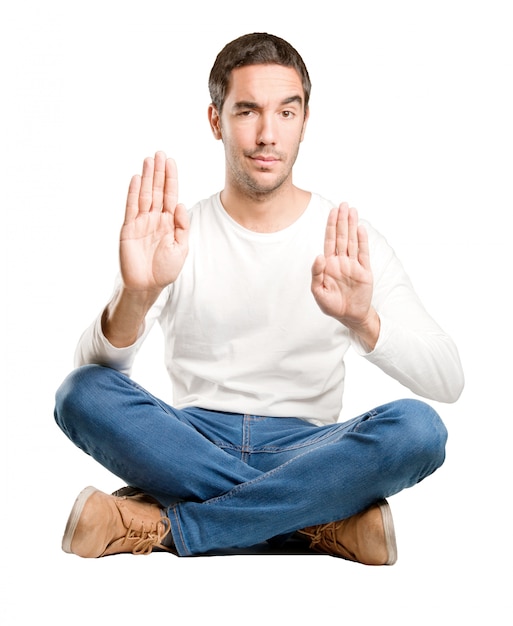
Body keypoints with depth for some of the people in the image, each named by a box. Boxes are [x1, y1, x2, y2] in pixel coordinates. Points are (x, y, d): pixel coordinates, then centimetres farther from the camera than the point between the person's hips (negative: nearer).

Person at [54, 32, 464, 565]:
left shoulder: (352, 244, 1)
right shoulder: (177, 238, 2)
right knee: (82, 392, -26)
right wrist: (136, 296, -35)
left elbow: (448, 382, -9)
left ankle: (159, 524, -24)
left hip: (304, 452, 0)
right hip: (193, 445, 1)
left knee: (418, 426, -29)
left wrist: (363, 322, -31)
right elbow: (93, 365, -12)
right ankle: (324, 519, -24)